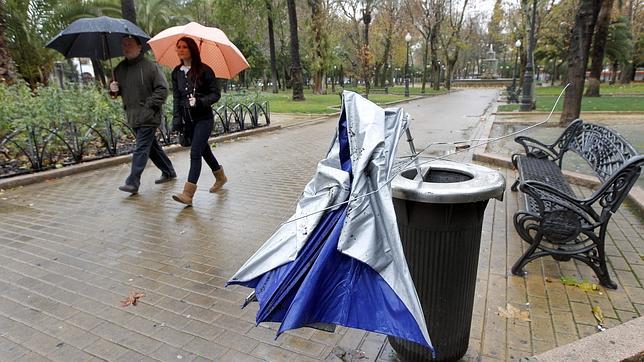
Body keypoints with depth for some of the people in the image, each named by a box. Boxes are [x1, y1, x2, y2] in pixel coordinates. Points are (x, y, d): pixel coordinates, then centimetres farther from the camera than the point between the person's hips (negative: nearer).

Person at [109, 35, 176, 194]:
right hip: (133, 117, 7)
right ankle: (169, 172, 29)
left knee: (141, 149, -7)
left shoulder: (150, 66, -8)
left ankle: (133, 182, -4)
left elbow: (162, 88, -11)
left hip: (148, 117, -7)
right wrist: (113, 90, 0)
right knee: (152, 146, 15)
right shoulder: (120, 69, 12)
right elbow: (118, 91, 23)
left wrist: (150, 106, -15)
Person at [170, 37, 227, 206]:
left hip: (203, 118, -6)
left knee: (195, 153, -13)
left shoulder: (204, 70, -7)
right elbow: (176, 98, 10)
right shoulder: (176, 72, 8)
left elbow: (216, 94, -6)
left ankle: (188, 194, -15)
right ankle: (220, 177, 39)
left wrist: (200, 101, -23)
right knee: (204, 150, 17)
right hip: (188, 119, 6)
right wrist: (177, 120, 2)